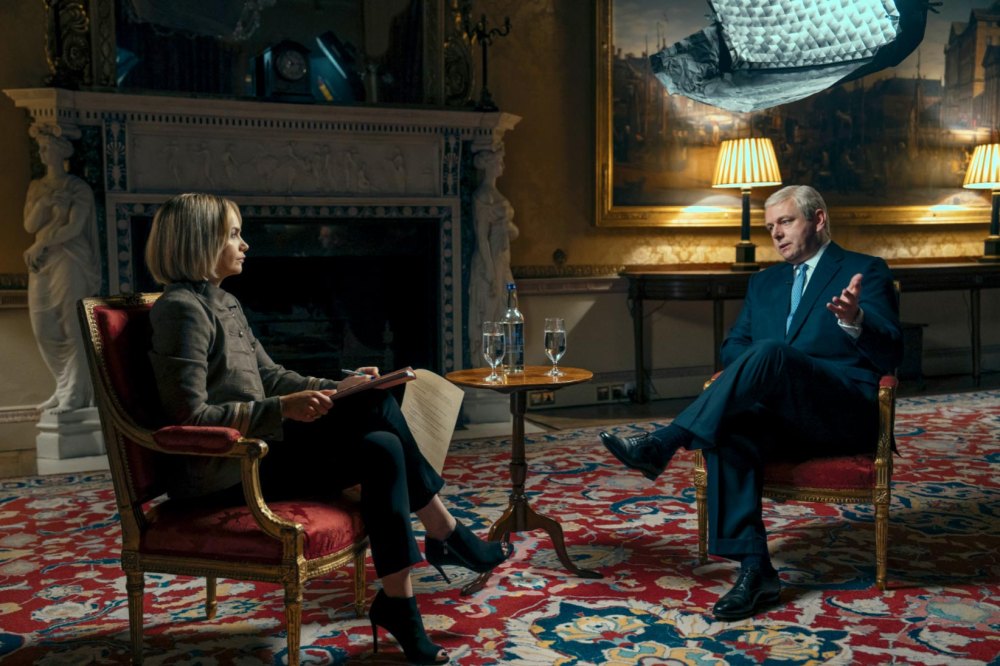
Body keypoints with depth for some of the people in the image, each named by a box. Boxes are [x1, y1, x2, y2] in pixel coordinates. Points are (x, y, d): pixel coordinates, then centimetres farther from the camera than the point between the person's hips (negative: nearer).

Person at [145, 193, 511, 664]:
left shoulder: (225, 304, 15)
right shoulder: (181, 308, -14)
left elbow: (270, 376, 19)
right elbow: (189, 415, -21)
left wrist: (337, 389, 6)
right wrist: (282, 410, -25)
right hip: (223, 474, -9)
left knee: (382, 448, -10)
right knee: (381, 451, -19)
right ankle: (445, 534, -1)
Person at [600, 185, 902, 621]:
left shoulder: (865, 272, 7)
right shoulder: (764, 282, 24)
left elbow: (890, 354, -6)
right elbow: (732, 348, 19)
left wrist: (854, 320, -30)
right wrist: (757, 374, -6)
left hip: (844, 414, -5)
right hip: (779, 416, 5)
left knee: (770, 353, -33)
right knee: (727, 433, -30)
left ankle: (662, 445, -35)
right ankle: (754, 569, -30)